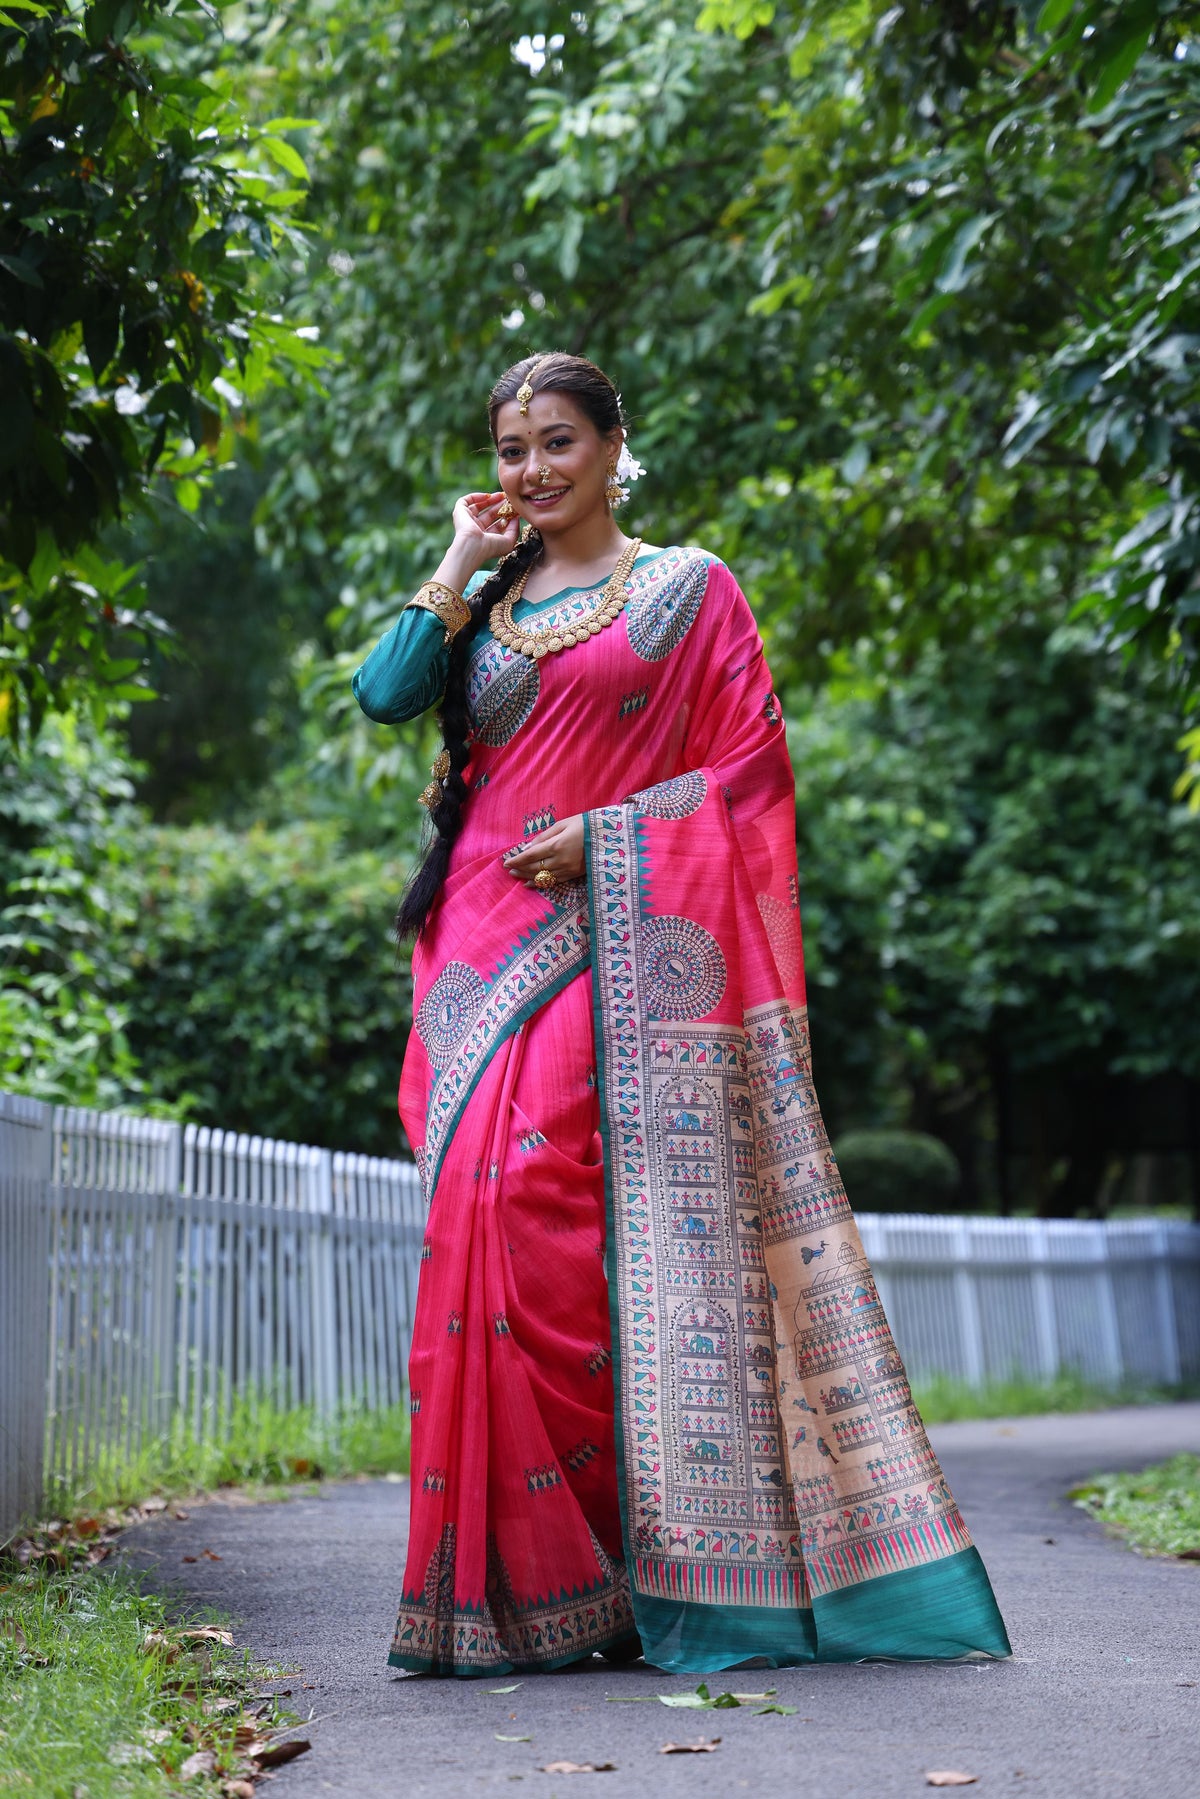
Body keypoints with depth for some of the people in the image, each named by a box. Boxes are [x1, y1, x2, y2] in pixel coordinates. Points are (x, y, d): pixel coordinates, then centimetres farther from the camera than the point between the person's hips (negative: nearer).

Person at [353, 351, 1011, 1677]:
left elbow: (752, 766, 0)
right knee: (489, 1212, -4)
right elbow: (382, 694, 3)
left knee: (552, 1211, -15)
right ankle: (526, 1567, 2)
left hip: (613, 942, -4)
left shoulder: (688, 589, 8)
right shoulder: (485, 606, 21)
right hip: (484, 942, 5)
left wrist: (603, 832, -10)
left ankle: (595, 1573, -7)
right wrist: (461, 563, 7)